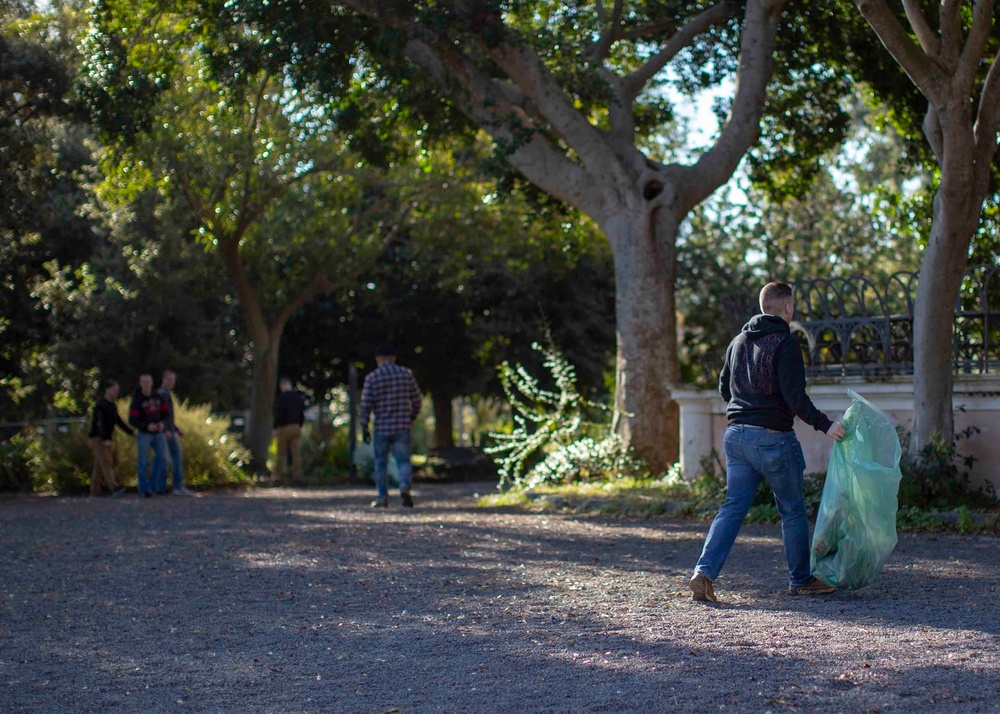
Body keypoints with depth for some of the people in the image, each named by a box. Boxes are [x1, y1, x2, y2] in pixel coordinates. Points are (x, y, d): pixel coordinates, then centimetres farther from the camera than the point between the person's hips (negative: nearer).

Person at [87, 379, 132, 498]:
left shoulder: (112, 406, 14)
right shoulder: (101, 405, -14)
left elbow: (118, 421, 20)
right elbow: (100, 423, -24)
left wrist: (131, 432, 13)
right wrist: (106, 439, -34)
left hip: (108, 438, 9)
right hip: (98, 438, -9)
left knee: (99, 465, 8)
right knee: (106, 462, -18)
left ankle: (95, 491, 10)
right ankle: (113, 489, -29)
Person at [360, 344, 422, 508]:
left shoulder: (372, 378, -3)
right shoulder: (407, 374, 3)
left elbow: (365, 404, -7)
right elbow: (416, 400, 6)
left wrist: (364, 427, 1)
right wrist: (412, 417, 22)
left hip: (381, 427, -1)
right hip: (403, 427, 1)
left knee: (381, 463, 12)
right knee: (403, 460, 2)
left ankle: (383, 497, 15)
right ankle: (405, 486, -25)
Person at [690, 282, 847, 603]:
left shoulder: (738, 341, 13)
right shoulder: (784, 342, -11)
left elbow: (724, 387, 20)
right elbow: (795, 396, -19)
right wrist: (824, 425, -16)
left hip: (736, 435, 7)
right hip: (773, 438, -6)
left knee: (733, 506, 5)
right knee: (793, 510, 8)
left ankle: (705, 571, -11)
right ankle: (801, 580, 18)